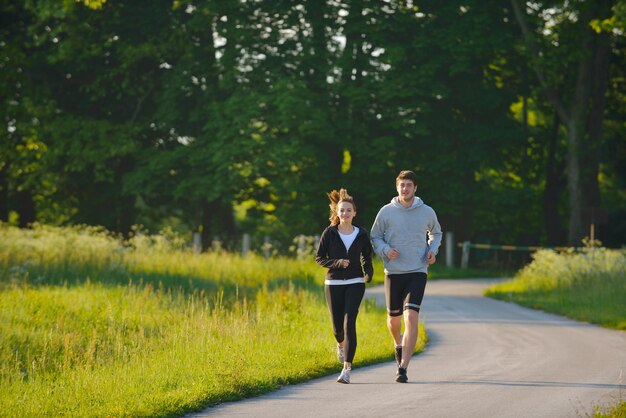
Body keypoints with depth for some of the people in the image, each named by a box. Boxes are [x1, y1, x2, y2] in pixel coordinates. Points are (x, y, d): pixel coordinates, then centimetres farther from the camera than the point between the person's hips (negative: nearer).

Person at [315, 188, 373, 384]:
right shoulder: (329, 233, -2)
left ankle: (347, 369, -17)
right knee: (337, 325, 9)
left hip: (355, 283, -1)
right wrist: (337, 263, -16)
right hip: (333, 283, 1)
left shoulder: (361, 235, 1)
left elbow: (367, 258, 14)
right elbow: (319, 258, 1)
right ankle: (341, 344, 49)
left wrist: (369, 274, -5)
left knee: (349, 323, -15)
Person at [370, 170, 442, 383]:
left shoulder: (427, 212, 4)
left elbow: (436, 233, 23)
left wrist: (433, 250, 4)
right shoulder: (386, 211, 0)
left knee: (411, 317, -16)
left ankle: (403, 367, -18)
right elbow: (375, 237, 9)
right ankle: (398, 344, 48)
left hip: (417, 272, -1)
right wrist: (386, 250, -11)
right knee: (393, 319, 11)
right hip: (393, 272, 1)